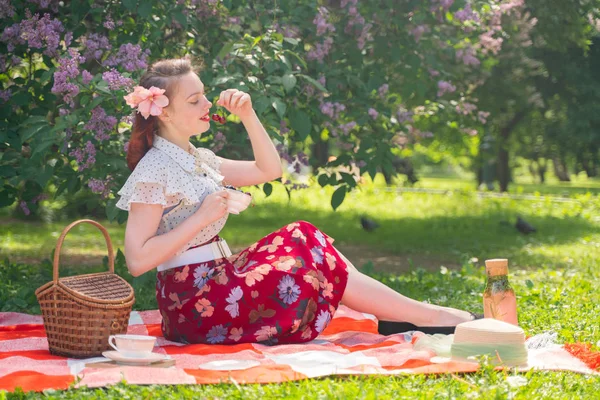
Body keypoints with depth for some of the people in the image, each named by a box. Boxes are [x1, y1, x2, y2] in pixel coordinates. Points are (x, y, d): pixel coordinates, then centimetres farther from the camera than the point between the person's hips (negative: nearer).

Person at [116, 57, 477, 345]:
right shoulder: (154, 170, -14)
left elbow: (269, 169, 19)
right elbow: (137, 260, -21)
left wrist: (248, 115, 6)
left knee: (303, 241, -5)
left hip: (214, 279, 9)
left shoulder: (195, 159, 14)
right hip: (190, 300, -9)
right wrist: (202, 217, -20)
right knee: (313, 268, -13)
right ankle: (430, 317, -6)